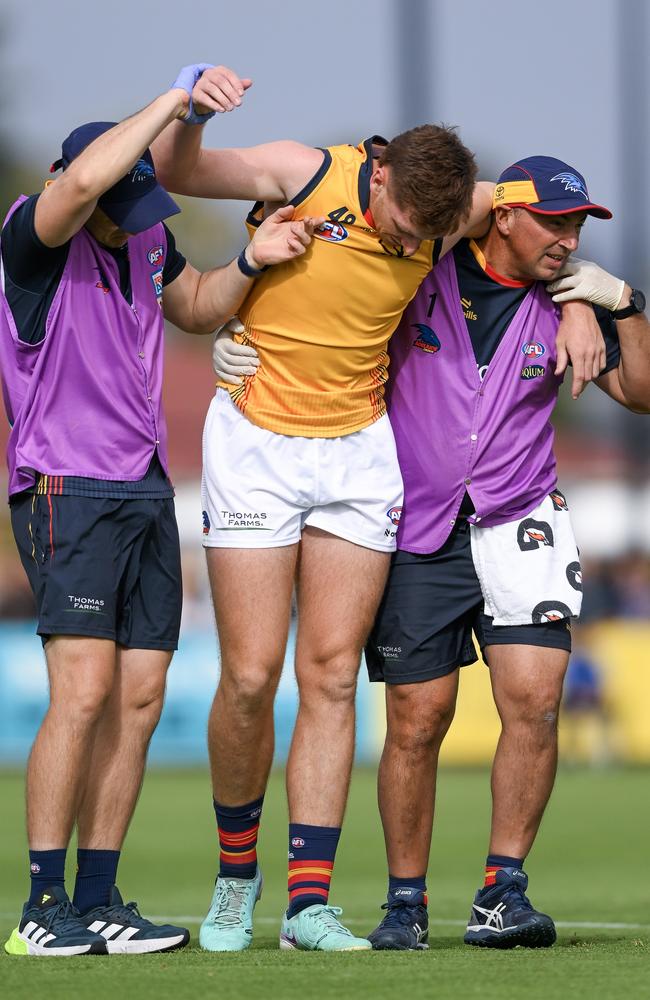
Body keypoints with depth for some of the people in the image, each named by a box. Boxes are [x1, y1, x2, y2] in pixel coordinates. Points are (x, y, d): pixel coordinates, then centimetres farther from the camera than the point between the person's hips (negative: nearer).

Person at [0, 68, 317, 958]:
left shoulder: (147, 234, 8)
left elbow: (196, 309, 27)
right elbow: (81, 183, -37)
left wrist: (250, 263, 6)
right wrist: (177, 99, -29)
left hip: (145, 489, 7)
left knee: (138, 700, 3)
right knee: (85, 692, -15)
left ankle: (98, 901, 8)